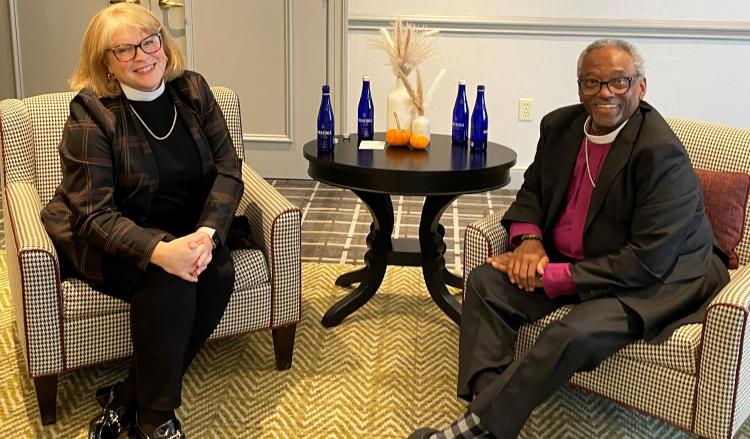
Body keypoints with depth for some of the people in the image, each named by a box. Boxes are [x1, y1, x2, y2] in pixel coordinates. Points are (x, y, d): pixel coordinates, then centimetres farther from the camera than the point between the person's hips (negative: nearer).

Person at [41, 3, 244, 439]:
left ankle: (127, 398, -12)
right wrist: (158, 251, -38)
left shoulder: (193, 90, -3)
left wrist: (208, 232, -25)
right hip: (104, 239, -4)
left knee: (218, 273, -26)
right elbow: (94, 213, -20)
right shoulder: (91, 113, -14)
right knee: (168, 278, -33)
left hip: (184, 228, 4)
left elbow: (228, 170, -5)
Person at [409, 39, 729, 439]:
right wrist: (528, 239, -7)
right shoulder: (560, 125, 1)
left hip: (659, 278, -7)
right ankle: (488, 407, -18)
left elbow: (648, 262, -25)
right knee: (485, 282, -9)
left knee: (572, 335, -32)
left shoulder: (661, 152, -22)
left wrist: (552, 276, -24)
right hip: (566, 260, 7)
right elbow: (533, 188, 16)